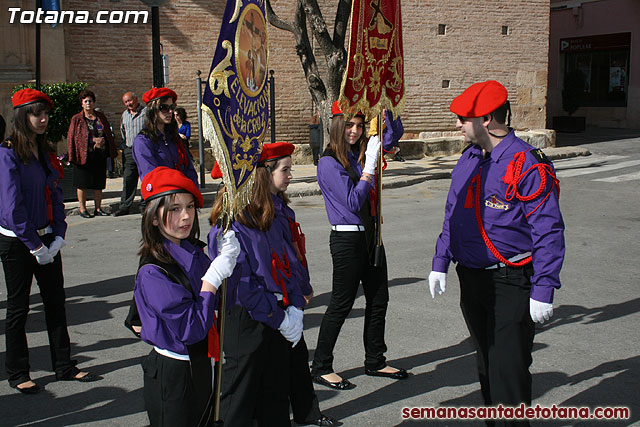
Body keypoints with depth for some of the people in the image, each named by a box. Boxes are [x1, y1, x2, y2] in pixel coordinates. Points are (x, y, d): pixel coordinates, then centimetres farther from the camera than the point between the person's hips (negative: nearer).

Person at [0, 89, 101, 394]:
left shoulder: (45, 152, 9)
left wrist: (58, 237, -2)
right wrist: (35, 246, -16)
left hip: (46, 239, 6)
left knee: (56, 303, 10)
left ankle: (64, 366, 21)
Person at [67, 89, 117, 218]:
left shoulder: (101, 117, 12)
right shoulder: (77, 119, 1)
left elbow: (108, 134, 15)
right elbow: (71, 138, -3)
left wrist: (103, 141, -7)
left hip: (100, 156, 3)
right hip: (83, 156, -3)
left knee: (99, 183, 8)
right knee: (82, 184, 1)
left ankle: (98, 208, 16)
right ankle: (83, 209, 11)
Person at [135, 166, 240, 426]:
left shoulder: (194, 253, 1)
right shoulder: (153, 273, -22)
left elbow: (218, 302, 7)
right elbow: (191, 329, -26)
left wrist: (226, 257, -6)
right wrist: (213, 277, -21)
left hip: (203, 366, 8)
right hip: (173, 376, -7)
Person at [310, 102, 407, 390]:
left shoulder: (360, 153, 6)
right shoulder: (329, 163, -13)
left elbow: (394, 134, 16)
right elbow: (353, 202, -18)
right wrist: (370, 166, -18)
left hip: (370, 234, 8)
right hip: (347, 239, -8)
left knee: (379, 299, 14)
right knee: (341, 304, 0)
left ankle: (375, 362, 29)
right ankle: (321, 368, 14)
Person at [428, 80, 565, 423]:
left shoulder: (527, 164, -15)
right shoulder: (468, 160, 9)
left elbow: (548, 233, -15)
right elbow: (452, 217, 19)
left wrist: (543, 291, -18)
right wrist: (440, 263, 14)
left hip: (510, 283, -7)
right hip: (471, 279, 7)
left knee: (509, 370, -5)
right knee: (485, 365, 17)